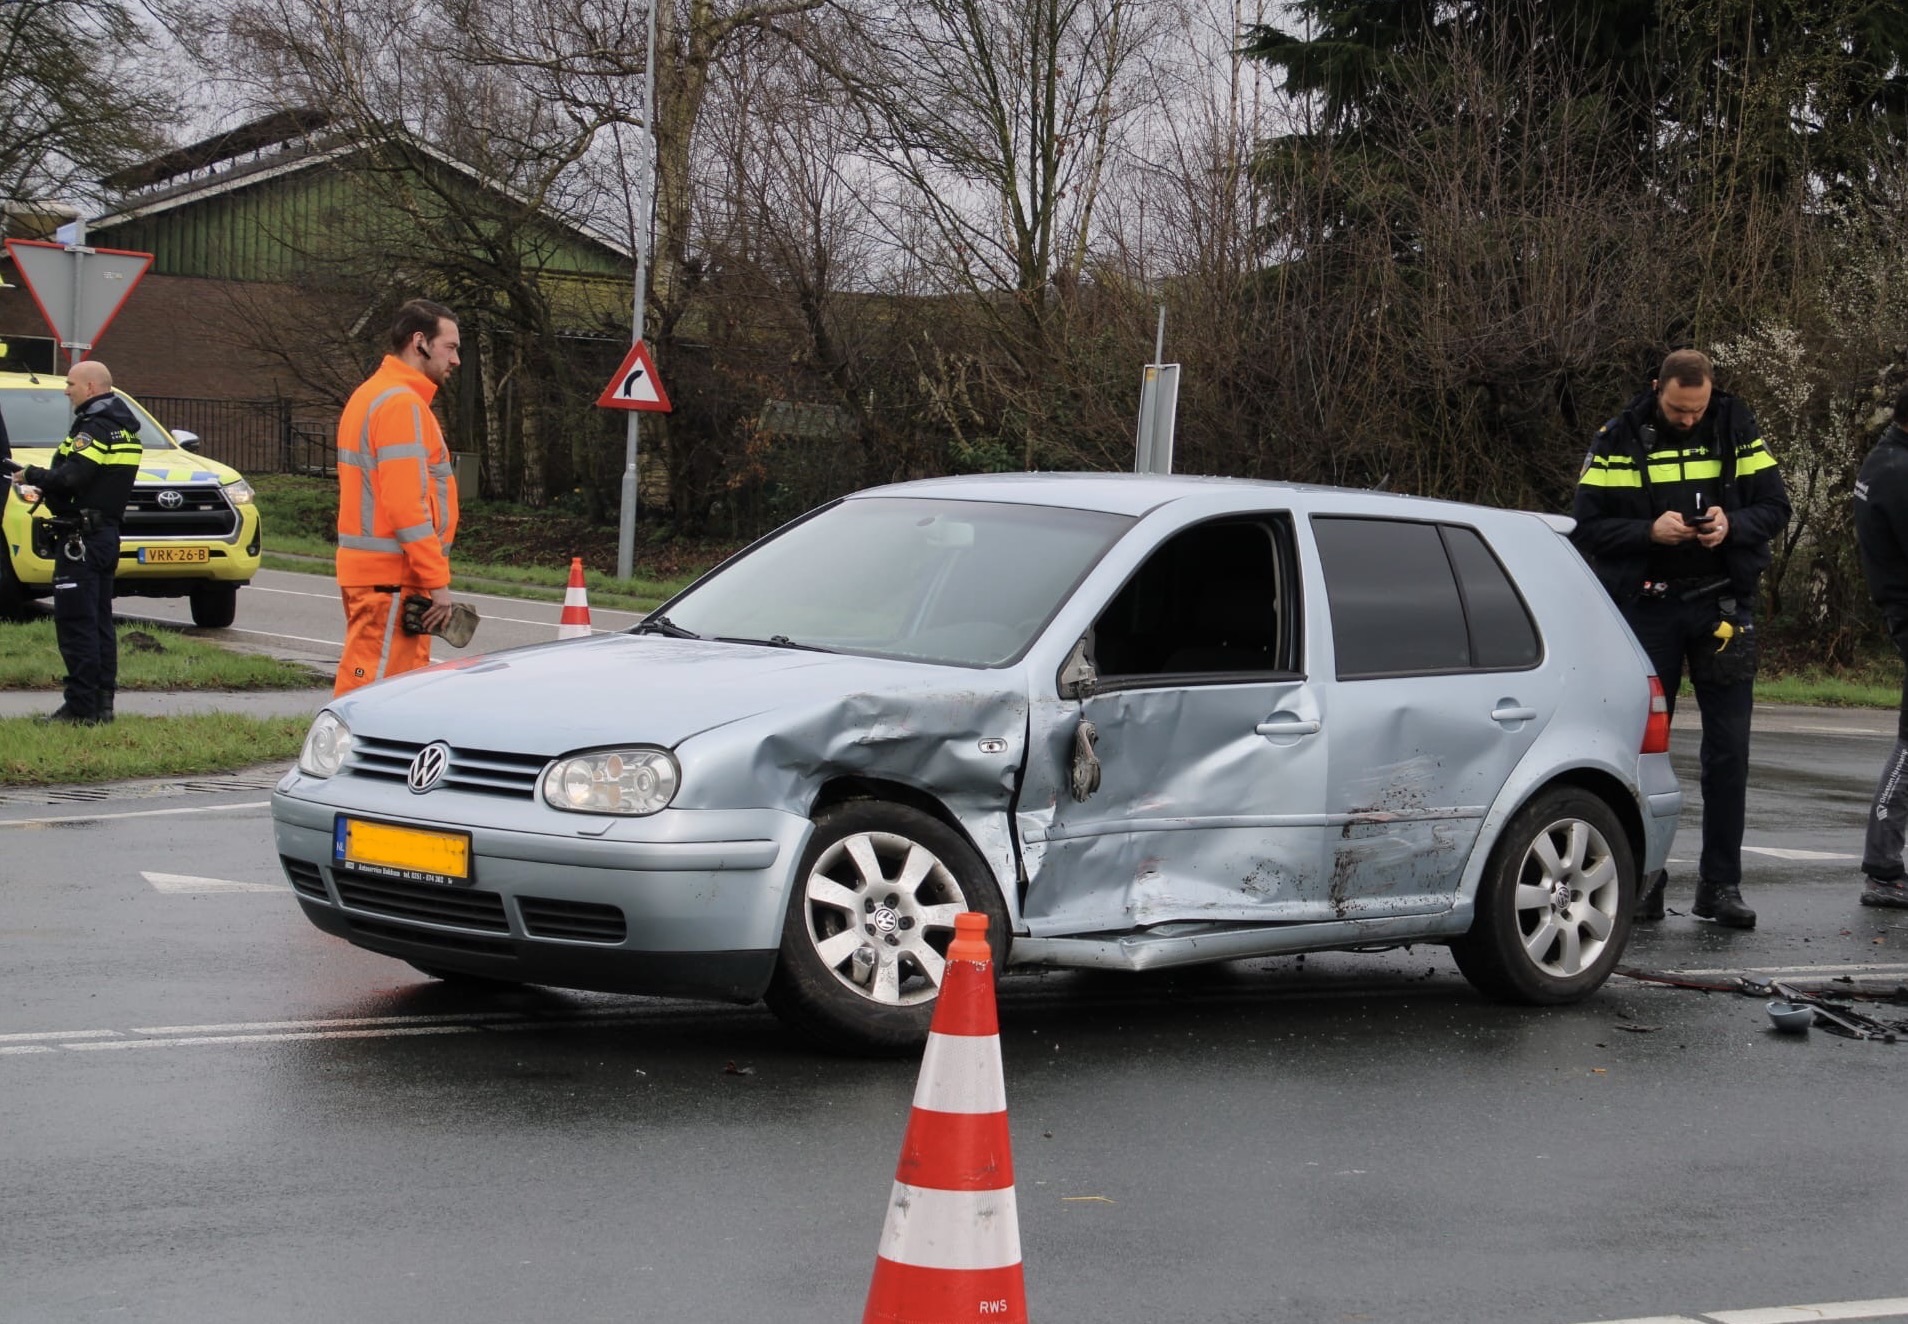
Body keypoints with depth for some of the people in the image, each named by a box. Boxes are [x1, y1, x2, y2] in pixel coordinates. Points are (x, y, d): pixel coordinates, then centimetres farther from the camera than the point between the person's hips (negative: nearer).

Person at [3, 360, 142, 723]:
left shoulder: (94, 428, -14)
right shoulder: (124, 429, 16)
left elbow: (70, 478, -25)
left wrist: (31, 475, -9)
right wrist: (46, 486, 10)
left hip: (81, 537, -10)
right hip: (108, 532, 10)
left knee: (75, 622, -8)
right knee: (100, 621, 13)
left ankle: (81, 706, -9)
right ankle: (102, 702, 15)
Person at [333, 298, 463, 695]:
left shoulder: (371, 396, 19)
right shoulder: (402, 404, -14)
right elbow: (407, 504, -21)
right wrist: (437, 580, -18)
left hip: (367, 570, 10)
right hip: (391, 577, -10)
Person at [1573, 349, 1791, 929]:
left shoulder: (1737, 430, 3)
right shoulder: (1620, 440, -2)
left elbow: (1776, 505, 4)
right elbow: (1588, 525, -5)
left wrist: (1733, 524, -16)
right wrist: (1650, 531, -21)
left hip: (1723, 605, 1)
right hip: (1647, 606, -1)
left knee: (1729, 748, 2)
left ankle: (1720, 883, 9)